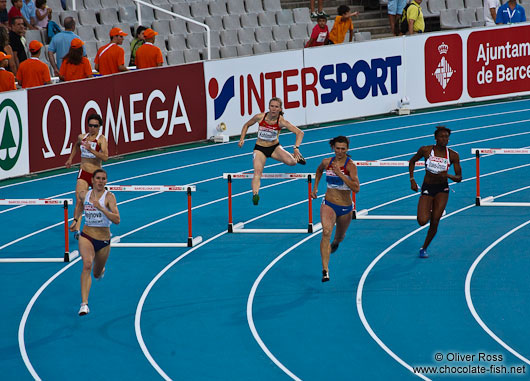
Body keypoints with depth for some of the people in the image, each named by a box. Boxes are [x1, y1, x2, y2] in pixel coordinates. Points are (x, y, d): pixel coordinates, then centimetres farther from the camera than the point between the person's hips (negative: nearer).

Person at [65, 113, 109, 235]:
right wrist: (70, 158, 29)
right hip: (83, 173, 2)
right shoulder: (82, 137, 6)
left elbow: (105, 157, -23)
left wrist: (91, 150, -32)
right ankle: (77, 229, -27)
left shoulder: (101, 139, -9)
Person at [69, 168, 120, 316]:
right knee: (87, 264, -28)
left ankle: (100, 270, 59)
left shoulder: (109, 196, -11)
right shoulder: (83, 195, 0)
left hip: (104, 240, 0)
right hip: (87, 236, 0)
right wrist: (75, 220, 12)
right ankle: (84, 304, -36)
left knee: (97, 274, 17)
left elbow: (117, 220, -22)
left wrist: (100, 208, -30)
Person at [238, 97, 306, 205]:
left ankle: (295, 156, 15)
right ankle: (255, 194, -38)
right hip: (260, 148, 0)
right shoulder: (260, 117, -14)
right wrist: (242, 139, -4)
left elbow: (300, 133, -22)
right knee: (257, 171, -26)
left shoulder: (281, 121, -19)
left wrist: (296, 148, -36)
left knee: (291, 162, -23)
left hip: (275, 147, 0)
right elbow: (246, 125, 7)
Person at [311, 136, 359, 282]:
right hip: (328, 204, 0)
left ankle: (335, 243, 63)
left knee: (339, 236, 21)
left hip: (345, 208, 0)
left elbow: (356, 188, -26)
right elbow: (319, 170, 24)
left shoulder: (350, 166, -14)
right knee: (326, 232, -25)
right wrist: (315, 187, 18)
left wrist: (340, 174, -30)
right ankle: (325, 270, -32)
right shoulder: (327, 162, -2)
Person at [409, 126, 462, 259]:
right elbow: (412, 162, 8)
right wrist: (412, 180, 0)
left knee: (435, 223, -5)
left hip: (442, 189, 1)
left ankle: (424, 248, 19)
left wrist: (448, 175, -25)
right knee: (422, 221, -16)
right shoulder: (425, 150, -10)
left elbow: (459, 178, -4)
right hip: (427, 189, -1)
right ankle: (429, 212, 22)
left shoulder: (453, 155, -8)